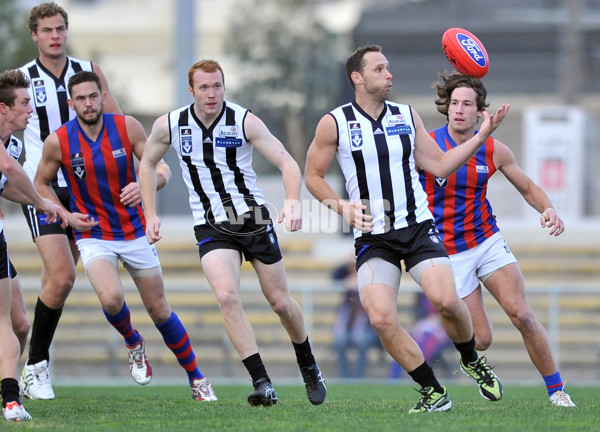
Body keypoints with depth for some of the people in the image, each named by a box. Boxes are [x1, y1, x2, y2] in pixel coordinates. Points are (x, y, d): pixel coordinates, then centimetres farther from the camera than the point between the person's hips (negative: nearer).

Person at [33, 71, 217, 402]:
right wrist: (66, 215, -9)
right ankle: (132, 343, 7)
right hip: (93, 236, -1)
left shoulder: (127, 127, -10)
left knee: (159, 310, 7)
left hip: (135, 233, 1)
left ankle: (197, 379, 24)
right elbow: (41, 183, 5)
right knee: (111, 299, -28)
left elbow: (162, 170, -6)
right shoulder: (58, 141, -11)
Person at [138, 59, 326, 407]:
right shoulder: (169, 126, -5)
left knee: (281, 302, 6)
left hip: (255, 220, 0)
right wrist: (151, 214, 6)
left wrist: (293, 200, -35)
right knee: (228, 296, -23)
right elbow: (148, 164, 14)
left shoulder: (245, 122, -12)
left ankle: (309, 366, 35)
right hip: (212, 228, 0)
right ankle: (263, 384, -22)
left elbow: (287, 162, -16)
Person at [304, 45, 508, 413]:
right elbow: (313, 176, 6)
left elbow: (439, 165, 9)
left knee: (446, 300, -20)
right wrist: (342, 206, -9)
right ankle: (434, 392, -2)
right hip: (372, 238, -1)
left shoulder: (407, 116, 7)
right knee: (381, 319, -17)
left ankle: (473, 362, 10)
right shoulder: (334, 123, -1)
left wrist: (481, 136, 1)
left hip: (418, 227, 1)